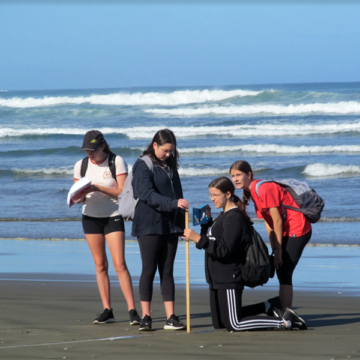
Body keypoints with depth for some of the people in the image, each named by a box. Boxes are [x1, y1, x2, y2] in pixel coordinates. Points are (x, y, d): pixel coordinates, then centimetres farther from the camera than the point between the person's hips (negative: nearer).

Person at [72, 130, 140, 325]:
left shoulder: (117, 162, -7)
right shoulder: (81, 166, 5)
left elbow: (122, 191, -13)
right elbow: (78, 196, 8)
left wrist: (97, 188, -23)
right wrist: (79, 196, -16)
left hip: (113, 217, -4)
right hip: (90, 218, 4)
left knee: (119, 264, -12)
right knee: (100, 265, 3)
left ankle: (132, 310, -14)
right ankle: (107, 311, 6)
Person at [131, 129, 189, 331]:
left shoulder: (170, 166, 15)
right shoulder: (143, 166, -6)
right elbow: (147, 195, -19)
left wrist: (182, 224, 16)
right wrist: (173, 203, -30)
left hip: (170, 225, 6)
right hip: (150, 225, -6)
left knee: (167, 271, 5)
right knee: (149, 270, -4)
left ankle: (171, 317, 3)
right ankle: (146, 317, 0)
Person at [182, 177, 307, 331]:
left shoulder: (234, 217, -16)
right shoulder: (224, 216, 15)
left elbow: (224, 249, -24)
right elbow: (212, 241, 17)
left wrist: (198, 239, -28)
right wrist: (207, 221, 7)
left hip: (229, 279, -10)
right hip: (217, 278, 10)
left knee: (234, 325, -10)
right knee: (219, 323, 16)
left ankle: (284, 322, -4)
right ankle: (268, 307, 21)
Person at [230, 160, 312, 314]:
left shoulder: (263, 189, -18)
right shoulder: (253, 191, 11)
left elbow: (277, 220, -19)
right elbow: (268, 223, 11)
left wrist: (278, 251, -15)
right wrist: (274, 249, 5)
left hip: (297, 230, -10)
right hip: (287, 232, 10)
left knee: (284, 273, -11)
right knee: (282, 273, 12)